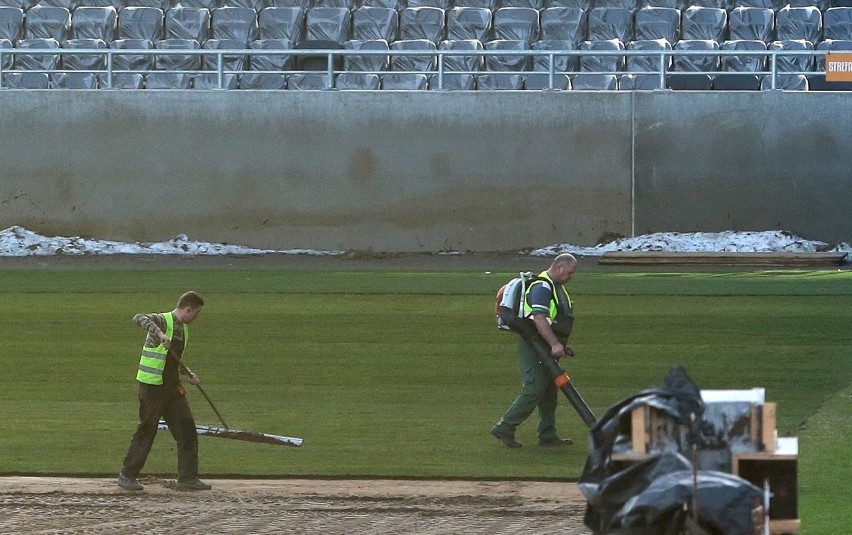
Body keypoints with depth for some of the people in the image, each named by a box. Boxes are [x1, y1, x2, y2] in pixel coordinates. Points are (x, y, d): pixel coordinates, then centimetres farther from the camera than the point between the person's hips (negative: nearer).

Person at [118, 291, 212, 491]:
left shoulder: (183, 328, 14)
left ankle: (188, 478, 8)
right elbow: (139, 318, -34)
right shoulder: (163, 321, -12)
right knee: (147, 430, -2)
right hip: (152, 387, -8)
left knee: (186, 428, 3)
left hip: (172, 387, 8)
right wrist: (159, 333, -47)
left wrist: (187, 373, 10)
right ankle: (127, 475, 10)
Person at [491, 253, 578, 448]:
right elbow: (539, 319, -27)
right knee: (534, 389, -14)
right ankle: (504, 428, -10)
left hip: (547, 349, 11)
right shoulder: (542, 287, -16)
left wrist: (560, 345, 21)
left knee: (549, 390, 11)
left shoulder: (557, 287, 18)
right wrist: (555, 344, -31)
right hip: (534, 345, -11)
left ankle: (548, 435, 15)